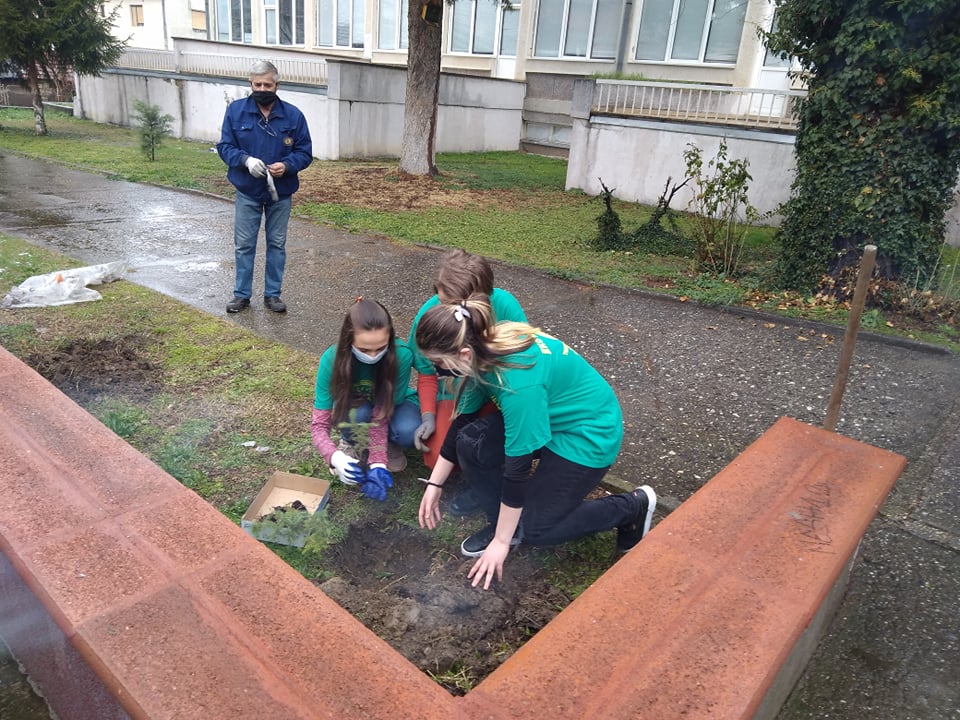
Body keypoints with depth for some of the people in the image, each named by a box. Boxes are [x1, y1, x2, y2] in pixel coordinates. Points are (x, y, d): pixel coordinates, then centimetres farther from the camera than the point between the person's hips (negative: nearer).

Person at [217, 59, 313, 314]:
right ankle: (242, 294, 20)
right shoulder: (235, 110, -5)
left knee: (277, 244, 10)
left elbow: (305, 152, -2)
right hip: (247, 192, 0)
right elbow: (224, 147, -3)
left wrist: (287, 165, -22)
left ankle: (272, 294, 22)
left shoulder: (293, 115, -5)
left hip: (281, 194, 0)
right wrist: (246, 160, -23)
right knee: (244, 245, 6)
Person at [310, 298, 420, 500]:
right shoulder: (332, 359, -32)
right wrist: (335, 456, -47)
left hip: (392, 403, 0)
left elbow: (381, 415, -30)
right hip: (357, 406, 1)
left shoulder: (401, 354, -35)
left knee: (408, 432, -34)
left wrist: (378, 465, -40)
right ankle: (350, 442, -1)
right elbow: (319, 424, -28)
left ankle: (389, 443, 2)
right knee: (356, 414, -35)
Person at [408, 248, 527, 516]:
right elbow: (426, 371, -2)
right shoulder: (428, 313, -18)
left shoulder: (504, 306, -25)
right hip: (453, 394, 2)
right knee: (436, 458, -17)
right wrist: (428, 416, -12)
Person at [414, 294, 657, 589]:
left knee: (534, 528, -1)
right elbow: (462, 422, 0)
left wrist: (501, 542, -16)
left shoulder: (520, 381, -37)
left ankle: (634, 506, 13)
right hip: (548, 416, 7)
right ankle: (503, 522, 10)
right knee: (470, 442, -12)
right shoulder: (485, 348, -12)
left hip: (589, 434, -7)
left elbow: (518, 466, -28)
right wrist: (434, 485, 5)